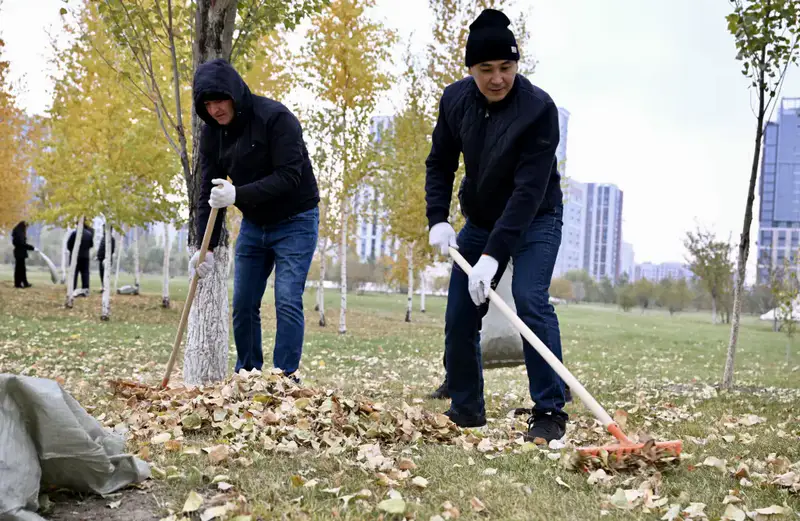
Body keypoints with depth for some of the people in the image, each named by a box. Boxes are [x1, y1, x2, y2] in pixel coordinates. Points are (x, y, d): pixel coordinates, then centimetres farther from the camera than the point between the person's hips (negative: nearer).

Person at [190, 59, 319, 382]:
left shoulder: (275, 117, -22)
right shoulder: (212, 133, -2)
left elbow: (288, 176, -27)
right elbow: (209, 194, -1)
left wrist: (238, 194, -36)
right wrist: (207, 247, -10)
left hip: (294, 222, -6)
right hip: (253, 224, 6)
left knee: (287, 302, -13)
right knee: (243, 304, 5)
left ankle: (285, 377, -7)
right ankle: (247, 375, 18)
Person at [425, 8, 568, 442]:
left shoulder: (538, 108, -27)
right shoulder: (455, 100, -10)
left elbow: (529, 189, -31)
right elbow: (439, 163, 2)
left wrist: (492, 255, -35)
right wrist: (438, 219, -13)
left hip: (535, 219, -5)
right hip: (480, 219, 5)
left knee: (530, 300, -24)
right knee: (460, 313, 2)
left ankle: (549, 412, -15)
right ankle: (466, 408, 19)